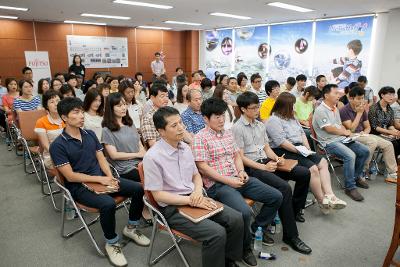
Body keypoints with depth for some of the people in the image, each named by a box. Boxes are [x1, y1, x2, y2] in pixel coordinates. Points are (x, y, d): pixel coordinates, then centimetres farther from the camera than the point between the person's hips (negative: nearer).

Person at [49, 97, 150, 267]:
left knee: (138, 189, -10)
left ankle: (131, 228, 12)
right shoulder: (58, 145, -10)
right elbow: (70, 176, -14)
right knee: (108, 204, -34)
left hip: (102, 178, 6)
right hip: (79, 186, -6)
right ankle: (111, 243, -7)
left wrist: (110, 177, -11)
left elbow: (101, 158, 8)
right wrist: (100, 179, -18)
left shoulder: (90, 134, 8)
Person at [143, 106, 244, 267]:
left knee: (236, 219, -8)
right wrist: (191, 201, -18)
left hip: (194, 198, 7)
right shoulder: (152, 157, -16)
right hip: (172, 208, -6)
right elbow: (158, 194, -14)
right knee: (217, 233, -24)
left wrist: (198, 192, -7)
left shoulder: (185, 147, 5)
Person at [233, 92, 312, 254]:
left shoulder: (260, 125, 15)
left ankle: (295, 210, 19)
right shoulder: (238, 128, -9)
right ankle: (290, 235, -18)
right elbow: (240, 157, -13)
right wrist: (263, 167, -17)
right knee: (284, 188, -29)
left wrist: (276, 158, -2)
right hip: (251, 167, -8)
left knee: (304, 173, 0)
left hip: (266, 161, 8)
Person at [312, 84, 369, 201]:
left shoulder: (335, 109, 17)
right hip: (329, 142, -9)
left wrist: (346, 132, -2)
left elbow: (340, 125, 20)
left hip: (342, 139, 10)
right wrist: (344, 132, -3)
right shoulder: (320, 110, -13)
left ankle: (356, 177, 21)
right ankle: (350, 187, -16)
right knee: (350, 156, -29)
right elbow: (329, 129, -18)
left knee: (365, 151, 3)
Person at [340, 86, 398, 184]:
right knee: (372, 142, -31)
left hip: (362, 135, 8)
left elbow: (368, 127, 18)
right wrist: (359, 113, -14)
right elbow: (351, 129, -17)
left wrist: (365, 133, -6)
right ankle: (362, 172, -20)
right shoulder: (344, 111, -12)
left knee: (388, 144, -4)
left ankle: (392, 174, 3)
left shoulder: (362, 110, 11)